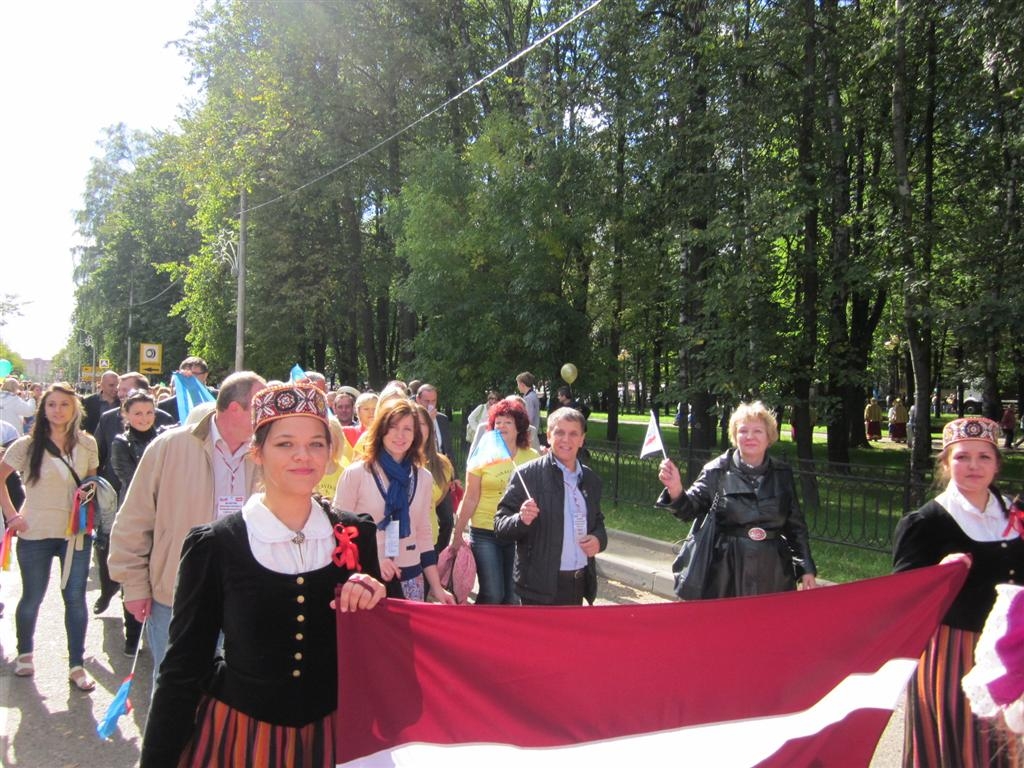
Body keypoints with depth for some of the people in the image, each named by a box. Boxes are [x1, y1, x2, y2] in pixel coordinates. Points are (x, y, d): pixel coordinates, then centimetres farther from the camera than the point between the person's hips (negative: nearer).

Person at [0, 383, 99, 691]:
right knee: (32, 598, 12)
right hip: (35, 534, -1)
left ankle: (77, 665, 15)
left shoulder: (87, 444, 1)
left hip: (76, 533, 1)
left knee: (75, 598, 4)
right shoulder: (27, 445, -5)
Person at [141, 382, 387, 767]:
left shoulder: (356, 536, -4)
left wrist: (373, 601, -14)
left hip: (329, 733, 3)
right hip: (236, 732, -2)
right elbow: (183, 668, -5)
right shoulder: (214, 546, -11)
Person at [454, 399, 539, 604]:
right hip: (485, 533, -2)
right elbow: (470, 499, 0)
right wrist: (458, 534, -1)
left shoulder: (532, 457, 1)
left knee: (512, 596, 9)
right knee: (492, 594, -5)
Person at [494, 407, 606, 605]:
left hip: (579, 585, 5)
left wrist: (599, 539, -1)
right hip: (541, 587, -5)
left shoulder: (591, 479, 8)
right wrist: (521, 519, -28)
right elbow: (500, 526, -7)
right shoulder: (527, 475, -8)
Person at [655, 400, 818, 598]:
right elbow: (690, 509, -9)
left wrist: (807, 569, 10)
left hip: (773, 574, 3)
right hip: (727, 574, -3)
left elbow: (796, 526, 13)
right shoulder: (716, 472, -3)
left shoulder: (782, 475, 7)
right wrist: (675, 490, -30)